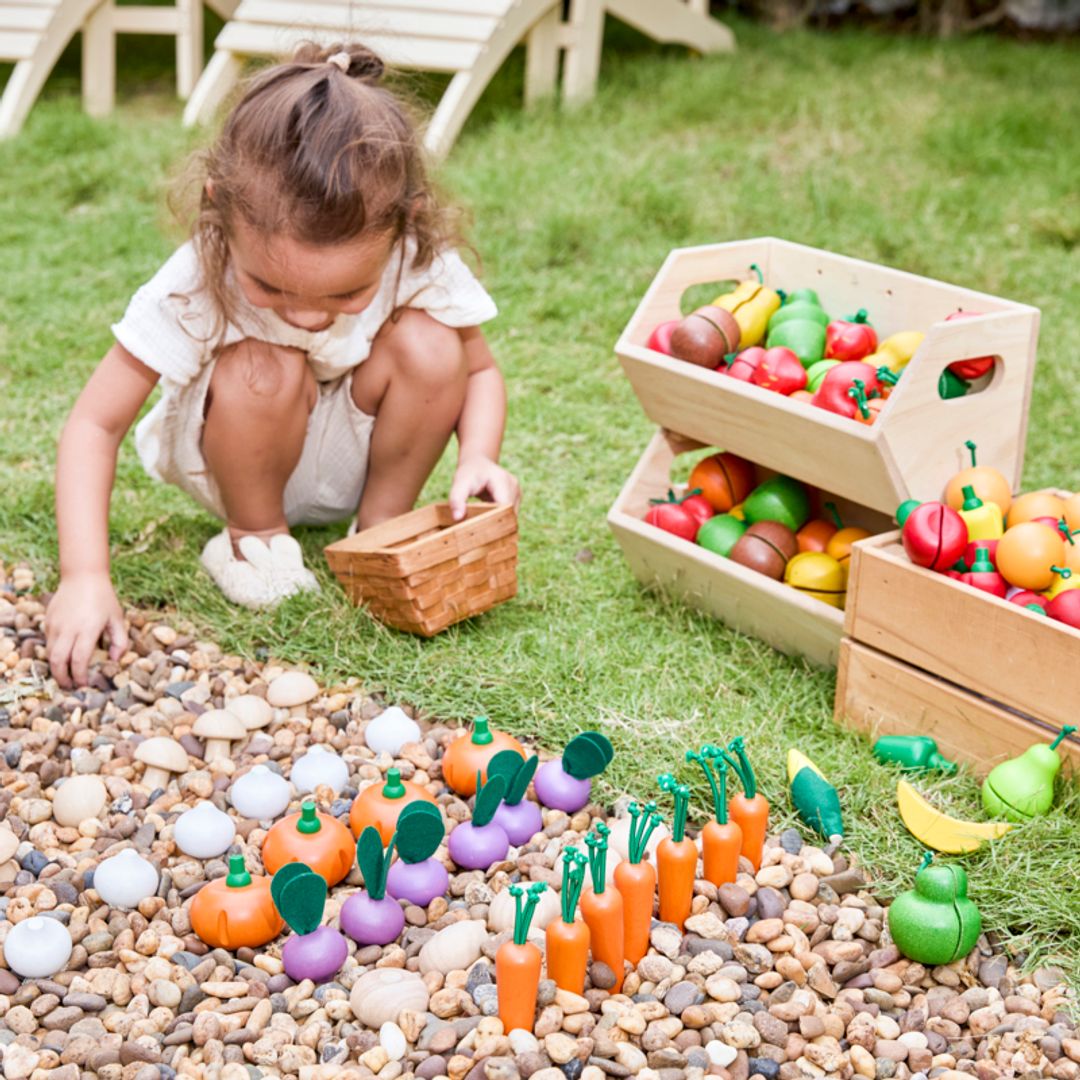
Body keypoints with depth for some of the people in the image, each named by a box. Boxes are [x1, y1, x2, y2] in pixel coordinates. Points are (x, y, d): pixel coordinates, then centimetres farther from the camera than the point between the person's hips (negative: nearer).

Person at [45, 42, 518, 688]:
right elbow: (95, 425, -27)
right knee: (262, 369, -35)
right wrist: (86, 575, -38)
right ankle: (254, 536, -7)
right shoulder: (195, 287, -32)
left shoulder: (421, 265, -26)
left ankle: (383, 527, -5)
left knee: (430, 345, -26)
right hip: (234, 460, -2)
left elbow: (479, 372, -8)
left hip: (349, 458, 2)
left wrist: (479, 458, -30)